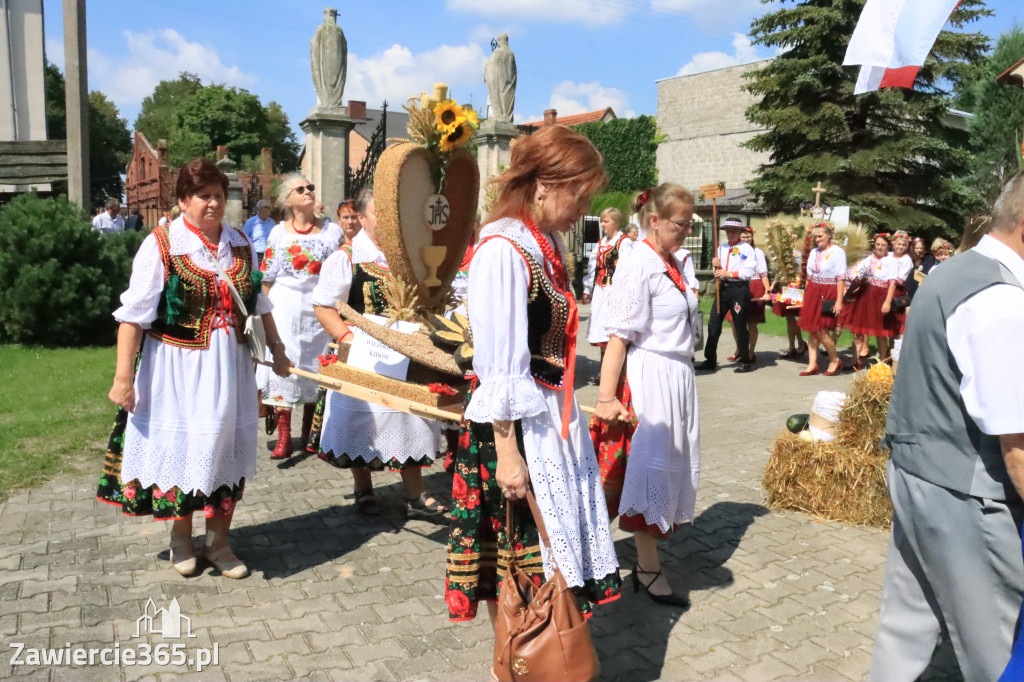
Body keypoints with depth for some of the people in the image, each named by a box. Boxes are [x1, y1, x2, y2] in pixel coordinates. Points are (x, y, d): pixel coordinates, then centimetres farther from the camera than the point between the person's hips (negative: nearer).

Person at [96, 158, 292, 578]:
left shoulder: (240, 245, 4)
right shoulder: (161, 245, -10)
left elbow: (259, 303, 16)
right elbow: (134, 315, -11)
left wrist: (276, 349, 17)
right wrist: (123, 377, -14)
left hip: (229, 365, 4)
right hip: (177, 367, -4)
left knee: (227, 448, 9)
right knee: (180, 447, 8)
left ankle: (218, 542, 26)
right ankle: (181, 537, 31)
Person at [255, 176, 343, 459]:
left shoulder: (333, 231, 5)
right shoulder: (278, 232, 6)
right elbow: (268, 278, 7)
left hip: (319, 308, 1)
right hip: (284, 308, -1)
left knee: (316, 367, 8)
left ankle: (310, 431, 25)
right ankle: (283, 437, -3)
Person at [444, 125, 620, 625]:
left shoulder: (543, 243, 8)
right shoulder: (503, 249, -20)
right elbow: (498, 365, -22)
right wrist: (506, 452, -20)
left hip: (551, 418, 9)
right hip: (514, 425, -9)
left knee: (555, 541, 19)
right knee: (519, 551, 8)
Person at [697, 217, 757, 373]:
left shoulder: (746, 249, -4)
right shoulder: (721, 248, 15)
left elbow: (750, 272, -12)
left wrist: (729, 273, -17)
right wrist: (716, 266, -2)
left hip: (739, 288, -6)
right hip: (722, 288, 6)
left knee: (740, 325, 1)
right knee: (713, 324, 3)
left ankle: (745, 361, 14)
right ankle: (710, 360, 10)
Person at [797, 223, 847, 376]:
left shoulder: (838, 252, -7)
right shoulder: (814, 252, 11)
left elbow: (841, 279, -11)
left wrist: (839, 301, -16)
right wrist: (806, 295, 11)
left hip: (828, 294, -6)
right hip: (813, 292, 6)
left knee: (821, 330, -8)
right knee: (811, 329, 4)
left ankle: (835, 360, 13)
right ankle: (812, 364, 11)